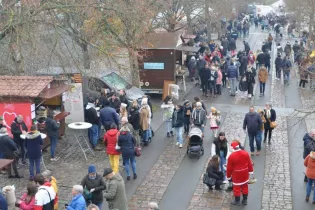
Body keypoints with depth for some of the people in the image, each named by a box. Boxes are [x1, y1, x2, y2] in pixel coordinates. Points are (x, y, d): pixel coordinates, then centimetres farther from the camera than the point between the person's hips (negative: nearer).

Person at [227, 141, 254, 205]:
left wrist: (228, 176, 0)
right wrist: (250, 171, 14)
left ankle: (237, 201, 23)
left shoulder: (231, 156, -21)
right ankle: (245, 200, 29)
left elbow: (229, 167, -13)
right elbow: (249, 163, 1)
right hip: (245, 174, 4)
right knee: (244, 187, 18)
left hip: (236, 175, -4)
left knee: (237, 188, 11)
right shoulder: (245, 153, -9)